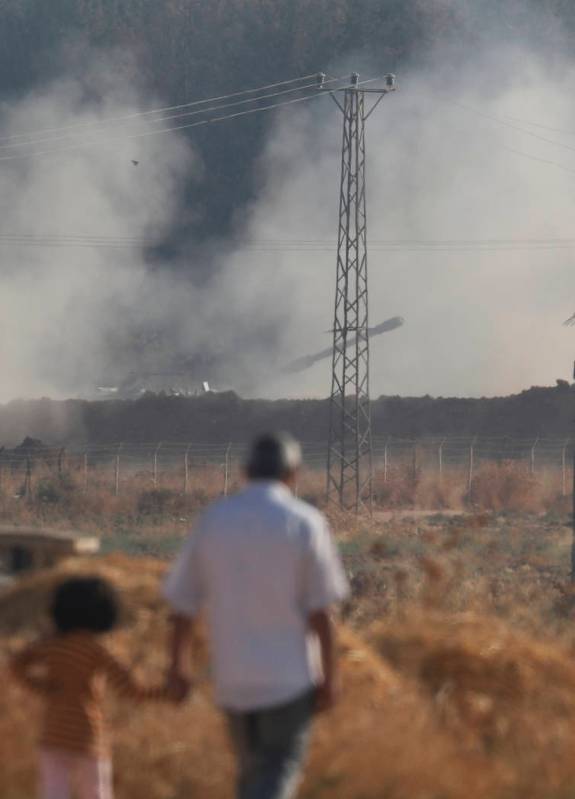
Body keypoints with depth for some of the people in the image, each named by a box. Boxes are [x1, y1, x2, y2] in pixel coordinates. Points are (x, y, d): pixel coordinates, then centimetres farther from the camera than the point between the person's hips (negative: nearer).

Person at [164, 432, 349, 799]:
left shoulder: (213, 520, 1)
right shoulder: (305, 523, -9)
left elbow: (184, 603, 5)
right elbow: (321, 610, -11)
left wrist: (179, 665, 16)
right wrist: (330, 676, -4)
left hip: (234, 677, 4)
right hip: (289, 677, -4)